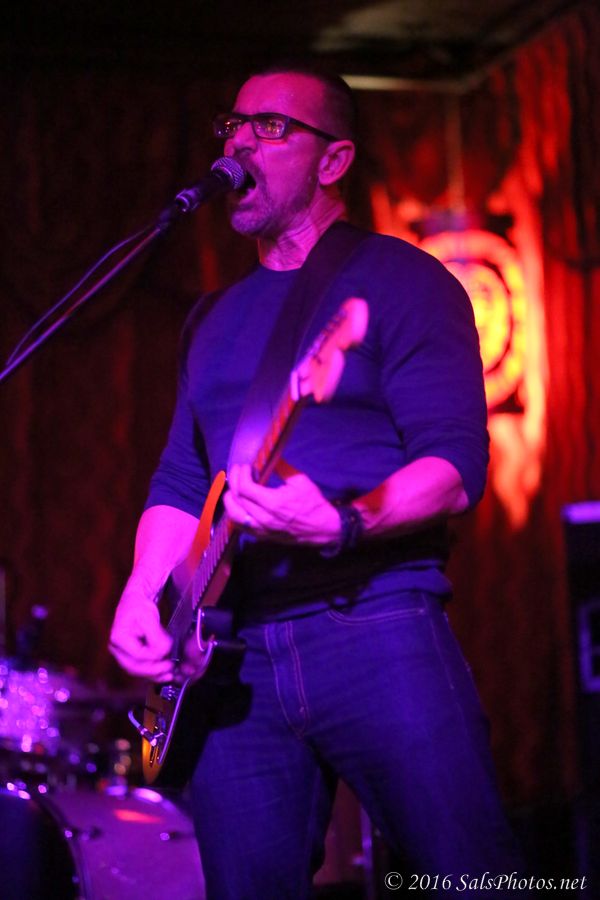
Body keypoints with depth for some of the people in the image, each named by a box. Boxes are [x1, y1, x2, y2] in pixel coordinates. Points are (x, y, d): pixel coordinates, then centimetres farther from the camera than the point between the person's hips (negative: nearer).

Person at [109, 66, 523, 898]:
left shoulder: (401, 282, 2)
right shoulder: (216, 320, 22)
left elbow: (456, 468, -9)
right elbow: (179, 482, 20)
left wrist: (342, 525, -27)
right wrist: (142, 596, 1)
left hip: (376, 621, -5)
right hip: (233, 655, 6)